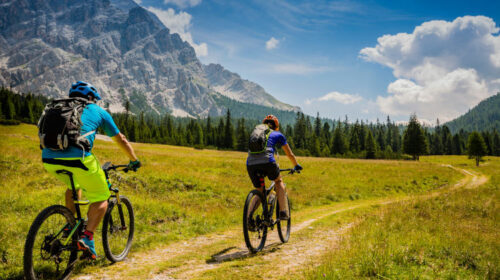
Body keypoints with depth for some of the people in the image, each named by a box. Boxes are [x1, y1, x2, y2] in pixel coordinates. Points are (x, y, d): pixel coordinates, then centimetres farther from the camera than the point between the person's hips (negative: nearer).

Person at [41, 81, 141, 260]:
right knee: (101, 198, 13)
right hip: (77, 157, -5)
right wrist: (134, 160, 41)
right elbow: (120, 140, 27)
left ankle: (70, 227, 31)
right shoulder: (98, 111, 20)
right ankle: (86, 238, -3)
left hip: (49, 158, 5)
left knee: (73, 185, 36)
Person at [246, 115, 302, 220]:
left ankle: (249, 216, 4)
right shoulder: (278, 135, 24)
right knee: (278, 181, 26)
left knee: (259, 191, 23)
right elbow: (290, 154, 33)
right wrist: (296, 166, 51)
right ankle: (283, 212, 14)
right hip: (267, 161, -3)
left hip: (250, 164, 3)